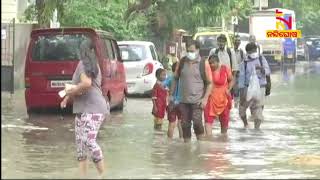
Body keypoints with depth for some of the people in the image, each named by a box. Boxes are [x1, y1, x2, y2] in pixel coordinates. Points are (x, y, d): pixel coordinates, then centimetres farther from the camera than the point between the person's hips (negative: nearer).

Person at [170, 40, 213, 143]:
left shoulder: (203, 64, -2)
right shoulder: (182, 62, 6)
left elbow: (209, 83, 0)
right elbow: (175, 79, 16)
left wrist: (205, 98, -10)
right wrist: (171, 95, 13)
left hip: (197, 100, -3)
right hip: (183, 100, 3)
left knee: (197, 122, -15)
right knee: (185, 124, 6)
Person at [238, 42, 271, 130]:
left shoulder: (261, 59, 2)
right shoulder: (244, 63, 0)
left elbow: (268, 71, -5)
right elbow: (241, 77, -1)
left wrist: (261, 68, -27)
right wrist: (241, 92, -6)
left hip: (260, 87, -1)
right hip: (248, 87, 1)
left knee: (258, 109, -6)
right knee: (242, 108, 6)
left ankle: (257, 128, 0)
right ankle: (245, 124, 32)